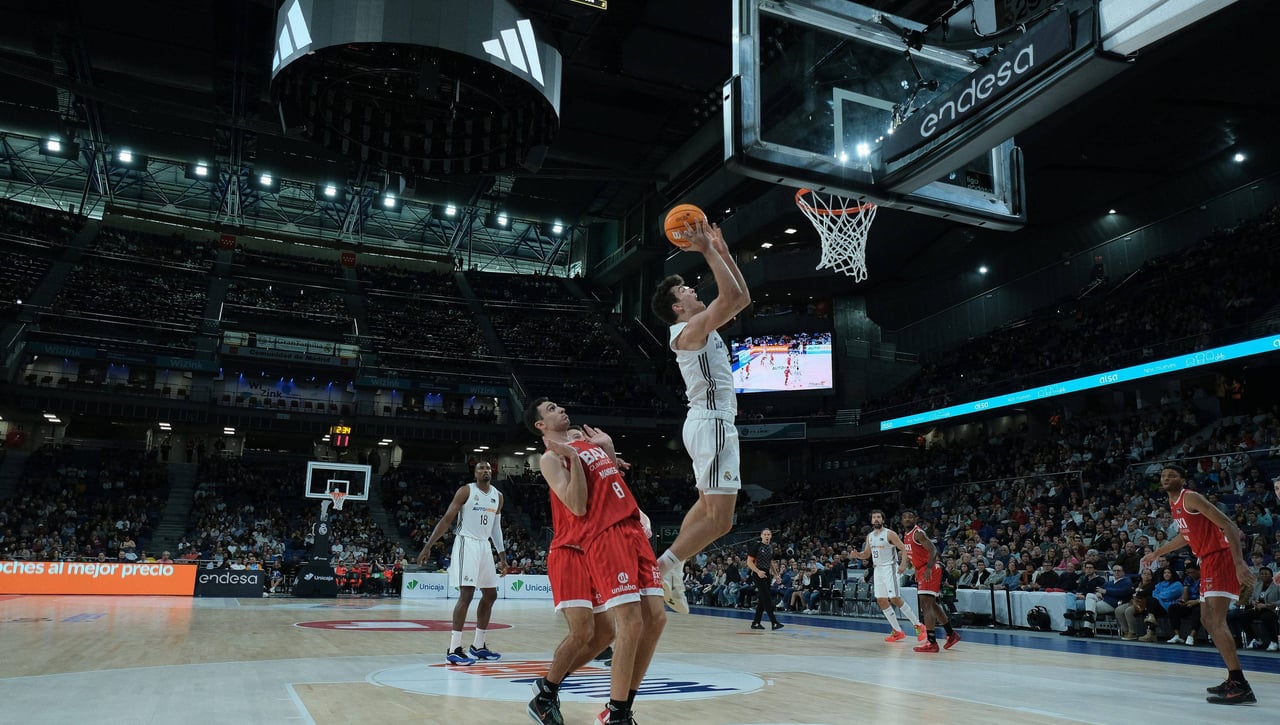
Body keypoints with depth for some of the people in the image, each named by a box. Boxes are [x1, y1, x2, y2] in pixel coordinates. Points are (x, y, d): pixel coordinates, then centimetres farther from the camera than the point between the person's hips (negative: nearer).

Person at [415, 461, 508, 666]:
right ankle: (454, 649, -14)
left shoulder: (498, 496, 11)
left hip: (485, 546, 7)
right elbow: (447, 519, -9)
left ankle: (478, 646, 20)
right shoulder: (465, 491, -7)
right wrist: (428, 546, -15)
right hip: (466, 544, -7)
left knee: (490, 596, 9)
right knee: (466, 594, -16)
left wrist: (503, 556, 16)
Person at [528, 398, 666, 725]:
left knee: (655, 618, 2)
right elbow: (578, 507, -11)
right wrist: (573, 457, -14)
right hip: (604, 537, -8)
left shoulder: (588, 441, 25)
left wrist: (609, 448, 25)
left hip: (633, 529, 8)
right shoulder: (551, 458, 1)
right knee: (631, 622, -15)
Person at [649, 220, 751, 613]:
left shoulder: (702, 328, 16)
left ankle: (671, 569, 21)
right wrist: (707, 252, -16)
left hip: (712, 422, 11)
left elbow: (742, 298, 20)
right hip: (712, 423, -11)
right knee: (720, 519, -10)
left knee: (708, 507, 19)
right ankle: (664, 567, -5)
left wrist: (722, 250, 16)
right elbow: (732, 295, -24)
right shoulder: (689, 329, -13)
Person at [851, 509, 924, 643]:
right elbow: (866, 554, 21)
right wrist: (857, 554, 0)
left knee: (895, 599, -14)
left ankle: (918, 626, -2)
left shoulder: (890, 534, -10)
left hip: (889, 568, -7)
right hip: (877, 569, 7)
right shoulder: (870, 536, 11)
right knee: (881, 601, 4)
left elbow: (904, 549, -12)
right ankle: (898, 632, 11)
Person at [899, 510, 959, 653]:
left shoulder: (918, 533, -16)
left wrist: (928, 568, -38)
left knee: (926, 605, -14)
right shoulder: (907, 535, 12)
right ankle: (951, 634, 32)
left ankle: (932, 643, -14)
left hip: (930, 571, -10)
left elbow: (933, 550, -26)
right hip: (921, 570, 10)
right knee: (932, 604, 19)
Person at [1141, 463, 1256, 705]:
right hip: (1208, 561, 10)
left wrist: (1239, 563, -30)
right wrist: (1156, 554, 37)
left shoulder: (1190, 497, -13)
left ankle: (1240, 686, -20)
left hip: (1220, 558, -10)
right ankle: (1234, 679, 22)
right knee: (1207, 620, 14)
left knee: (1216, 621, -18)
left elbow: (1229, 527, -20)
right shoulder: (1174, 505, 15)